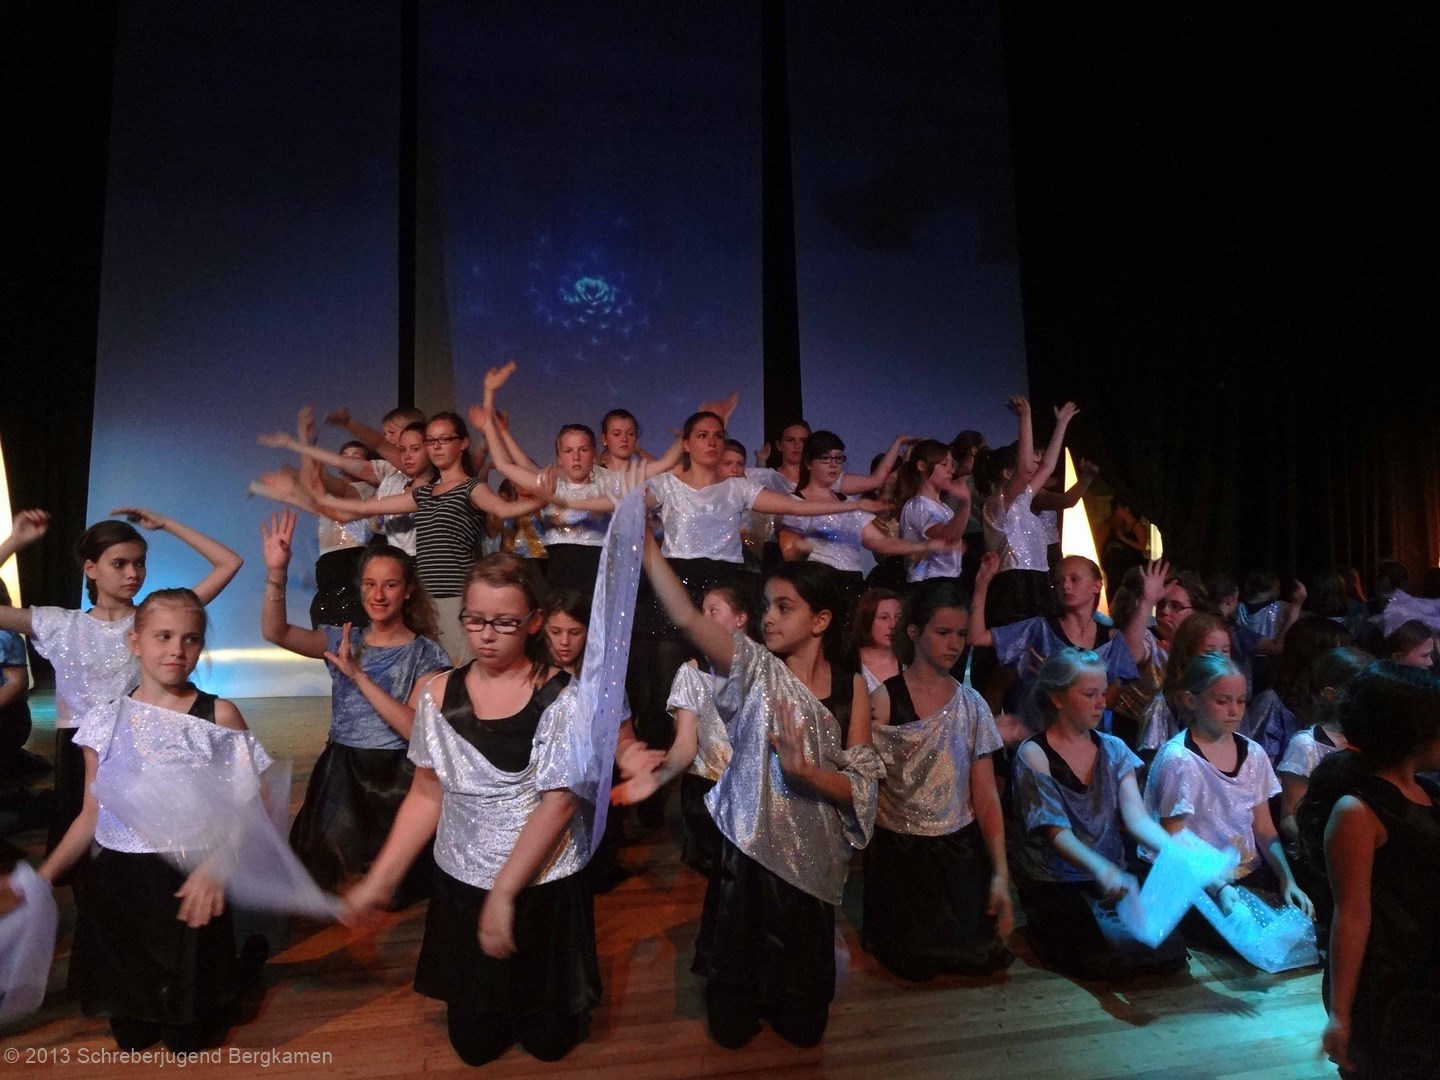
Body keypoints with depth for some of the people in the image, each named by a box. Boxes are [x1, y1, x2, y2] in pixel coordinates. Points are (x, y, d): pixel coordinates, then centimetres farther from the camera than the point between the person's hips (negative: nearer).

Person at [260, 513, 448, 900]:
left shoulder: (426, 654, -8)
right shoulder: (342, 640, 6)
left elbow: (415, 728, -19)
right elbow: (275, 632, -7)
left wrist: (358, 675, -23)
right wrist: (276, 572, -22)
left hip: (394, 780, -4)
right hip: (339, 774, 4)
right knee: (328, 875, 8)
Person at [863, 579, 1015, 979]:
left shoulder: (972, 705, 1)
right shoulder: (883, 701, -11)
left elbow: (986, 796, 0)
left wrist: (1000, 875, -6)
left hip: (960, 851, 3)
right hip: (900, 853, -3)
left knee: (985, 955, -9)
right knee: (918, 963, -10)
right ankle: (880, 929, 24)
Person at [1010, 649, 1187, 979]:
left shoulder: (1113, 749, 6)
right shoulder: (1034, 754, -11)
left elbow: (1138, 818, -5)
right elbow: (1057, 831, -20)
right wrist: (1101, 868, -40)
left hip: (1111, 877, 5)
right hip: (1053, 885, -5)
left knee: (1171, 952, -14)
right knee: (1107, 961, -23)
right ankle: (1046, 928, 7)